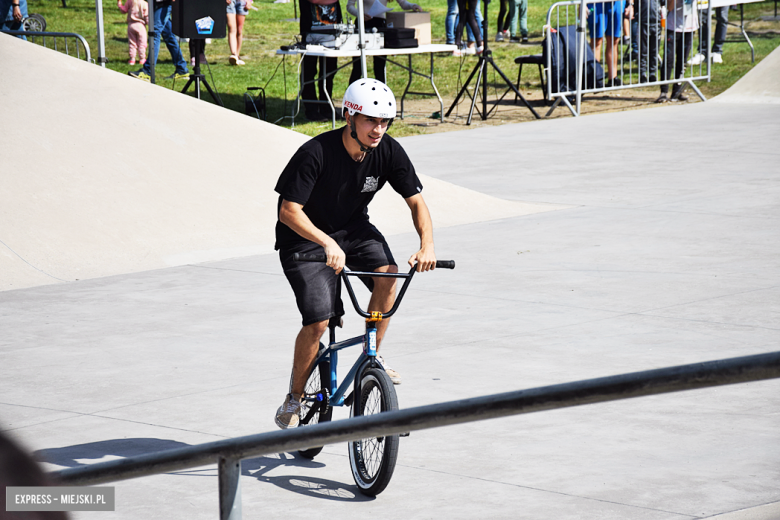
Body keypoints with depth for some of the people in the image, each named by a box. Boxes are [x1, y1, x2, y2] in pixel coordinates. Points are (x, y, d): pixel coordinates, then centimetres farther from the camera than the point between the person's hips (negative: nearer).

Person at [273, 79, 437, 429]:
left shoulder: (389, 152, -14)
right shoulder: (316, 153, -28)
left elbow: (416, 202, -8)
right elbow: (289, 210, -29)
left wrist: (427, 245, -26)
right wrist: (328, 243, -44)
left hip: (353, 229, 4)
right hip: (306, 239, -4)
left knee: (388, 274, -26)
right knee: (318, 321, -18)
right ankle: (294, 398, 5)